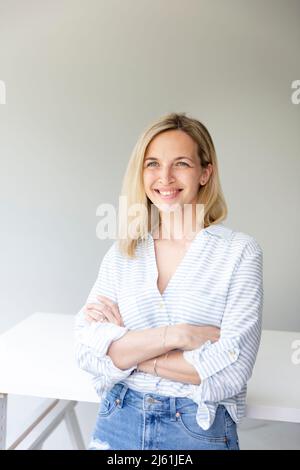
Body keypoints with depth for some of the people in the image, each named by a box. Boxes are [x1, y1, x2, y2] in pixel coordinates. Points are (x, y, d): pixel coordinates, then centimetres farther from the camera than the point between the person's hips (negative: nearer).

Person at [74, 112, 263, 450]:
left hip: (200, 431, -2)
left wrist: (125, 348, -13)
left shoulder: (240, 251, -11)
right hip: (117, 422, 3)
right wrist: (175, 335, -22)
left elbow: (231, 372, -18)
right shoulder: (121, 252, -1)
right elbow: (86, 350, -9)